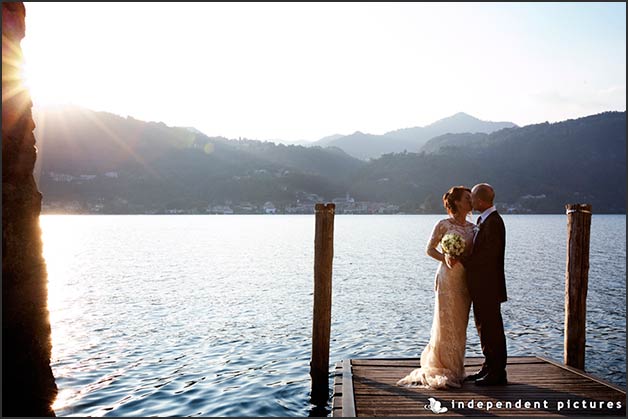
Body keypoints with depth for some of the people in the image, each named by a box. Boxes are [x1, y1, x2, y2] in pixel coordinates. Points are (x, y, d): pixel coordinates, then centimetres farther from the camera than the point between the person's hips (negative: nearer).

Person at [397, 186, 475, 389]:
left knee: (459, 324, 8)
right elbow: (430, 249, -1)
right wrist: (444, 258, -17)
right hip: (448, 277, -5)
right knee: (445, 322, -2)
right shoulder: (444, 224, -3)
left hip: (465, 280, 5)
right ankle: (441, 370, 8)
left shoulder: (472, 227, 11)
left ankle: (454, 368, 19)